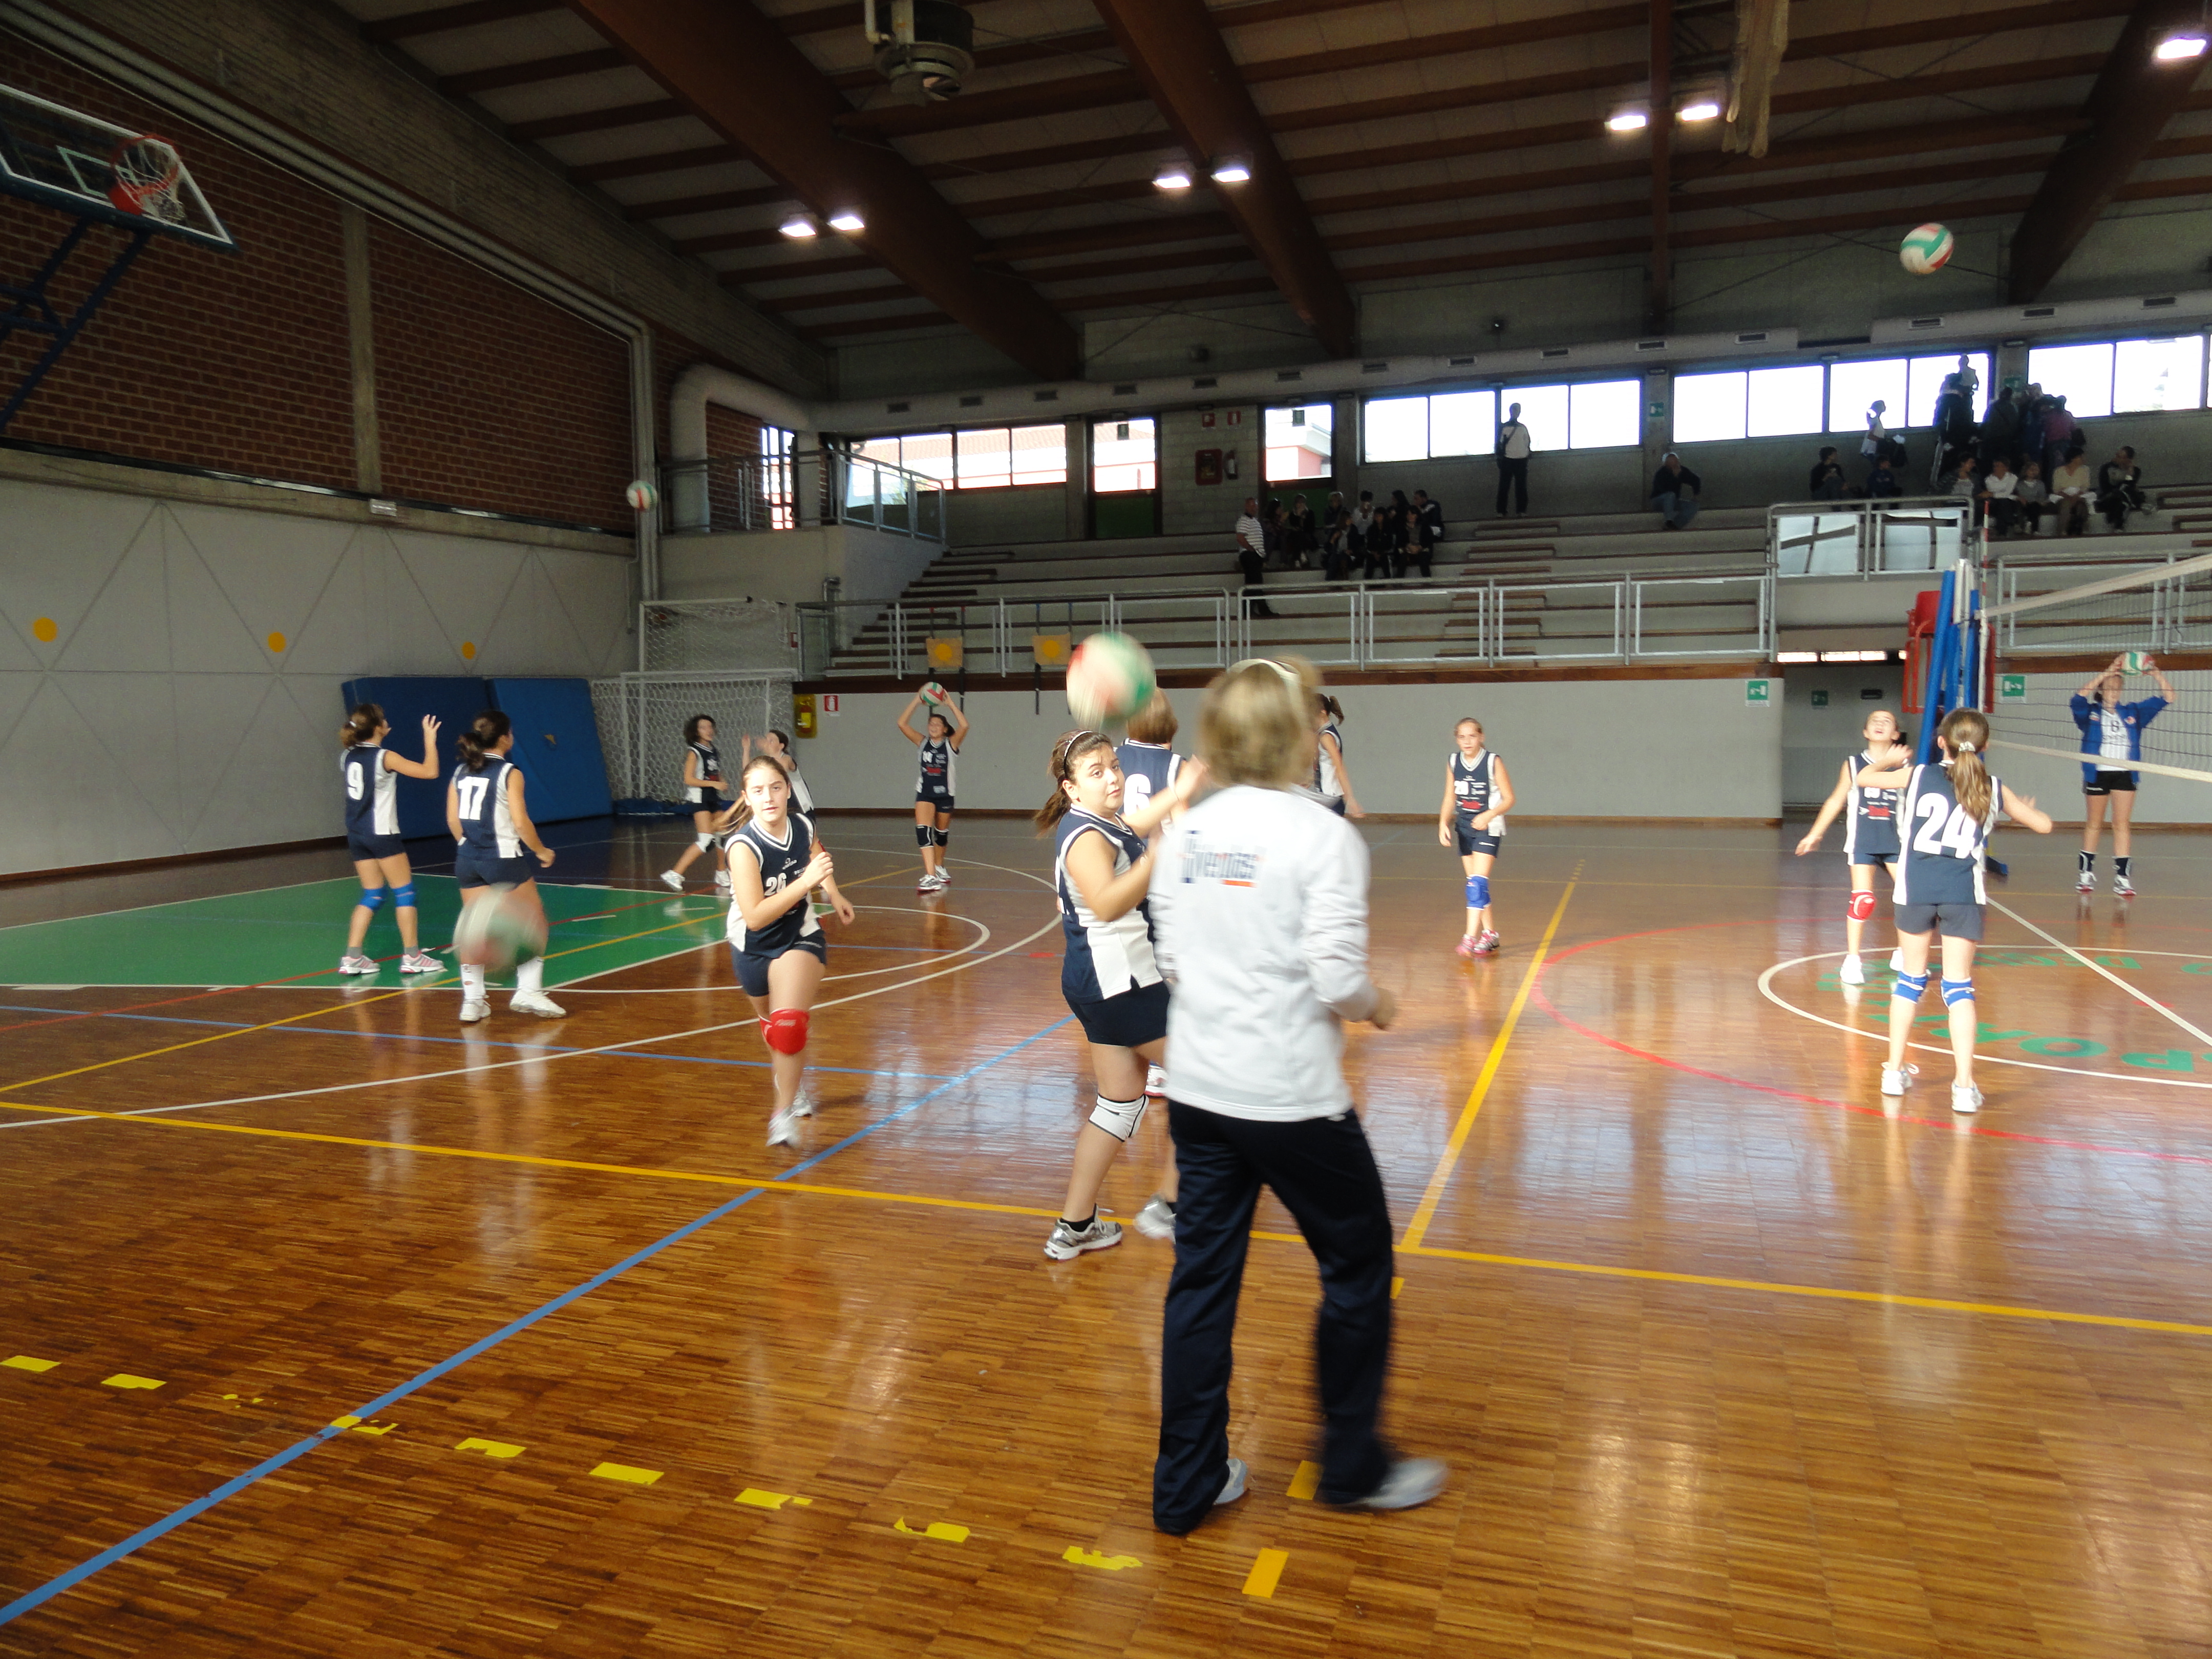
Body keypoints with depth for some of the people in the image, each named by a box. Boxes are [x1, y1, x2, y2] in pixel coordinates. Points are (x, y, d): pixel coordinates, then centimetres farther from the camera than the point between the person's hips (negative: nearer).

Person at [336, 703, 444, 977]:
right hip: (382, 834, -7)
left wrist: (378, 738, 27)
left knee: (372, 895, 13)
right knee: (405, 892, 3)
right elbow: (430, 771, -15)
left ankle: (352, 957, 7)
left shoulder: (347, 755, 5)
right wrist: (430, 738, -5)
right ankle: (412, 957, 5)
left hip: (356, 835, 7)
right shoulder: (385, 758, -14)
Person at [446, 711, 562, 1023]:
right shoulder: (509, 773, -10)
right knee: (533, 923, 9)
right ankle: (528, 991, 3)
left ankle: (472, 1000, 9)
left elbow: (453, 819, 9)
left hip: (468, 860, 6)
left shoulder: (461, 772, 7)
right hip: (504, 859, -6)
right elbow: (521, 822, -15)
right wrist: (542, 851, -2)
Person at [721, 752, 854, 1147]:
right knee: (772, 1025, 22)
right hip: (753, 948, 0)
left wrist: (833, 895, -1)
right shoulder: (743, 845, -28)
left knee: (789, 1023, -23)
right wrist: (806, 882, -40)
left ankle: (784, 1113, -7)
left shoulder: (803, 826, -15)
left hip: (800, 937, 0)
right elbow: (755, 916, -34)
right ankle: (795, 1087, 52)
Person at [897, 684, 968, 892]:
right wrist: (917, 701, -11)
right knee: (923, 830, -18)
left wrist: (950, 703, -19)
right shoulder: (923, 743, 2)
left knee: (942, 833, 16)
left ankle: (939, 869, 40)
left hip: (945, 794, 0)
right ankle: (931, 877, -25)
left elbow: (964, 726, -22)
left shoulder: (951, 744, -4)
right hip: (924, 793, 0)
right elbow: (902, 723, -7)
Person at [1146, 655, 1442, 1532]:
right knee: (1358, 1266, 16)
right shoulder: (1323, 837, -15)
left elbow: (1172, 955, 6)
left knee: (1203, 1277, 14)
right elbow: (1338, 977, -19)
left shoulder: (1186, 833, 2)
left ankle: (1187, 1482, 25)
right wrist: (1377, 1004, 1)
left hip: (1198, 1089, 6)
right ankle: (1354, 1467, 30)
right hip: (1292, 1098, -5)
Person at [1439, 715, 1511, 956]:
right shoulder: (1453, 762, 2)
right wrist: (1443, 823, -7)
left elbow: (1509, 798, -8)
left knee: (1478, 881, -16)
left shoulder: (1493, 762, -12)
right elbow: (1450, 798, 9)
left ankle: (1470, 937, -20)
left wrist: (1488, 816, -23)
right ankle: (1490, 935, 22)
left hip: (1488, 828, -6)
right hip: (1464, 827, 6)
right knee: (1474, 883, 10)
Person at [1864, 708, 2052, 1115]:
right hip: (1963, 894, 0)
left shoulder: (1917, 775, 5)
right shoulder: (1994, 790, 8)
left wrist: (1890, 762, 38)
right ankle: (1964, 1085, 0)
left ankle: (1895, 1071, 23)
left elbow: (1863, 779, 19)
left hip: (1916, 890, 0)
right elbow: (2044, 825, 19)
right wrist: (2027, 807, 41)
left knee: (1910, 978, 14)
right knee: (1959, 987, 4)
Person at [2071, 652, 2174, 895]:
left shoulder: (2133, 713, 11)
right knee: (2093, 825, 8)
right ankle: (2086, 872, 16)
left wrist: (2157, 674, -9)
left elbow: (2167, 698, 7)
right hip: (2097, 774, -2)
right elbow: (2081, 695, -18)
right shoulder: (2090, 714, 2)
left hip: (2125, 774, 2)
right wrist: (2108, 672, -24)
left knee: (2122, 826, -1)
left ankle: (2122, 877, -2)